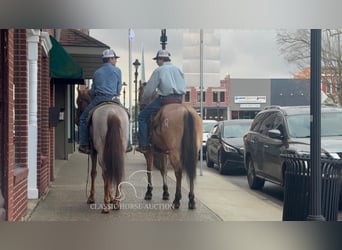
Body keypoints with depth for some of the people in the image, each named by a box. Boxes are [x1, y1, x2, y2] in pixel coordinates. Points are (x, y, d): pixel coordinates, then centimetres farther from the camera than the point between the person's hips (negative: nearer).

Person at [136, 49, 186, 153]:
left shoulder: (159, 70, -3)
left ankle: (143, 145, -5)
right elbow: (184, 89, 20)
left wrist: (143, 99, 13)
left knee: (142, 116, 2)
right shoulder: (178, 69, 17)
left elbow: (149, 89, -3)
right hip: (179, 99, 7)